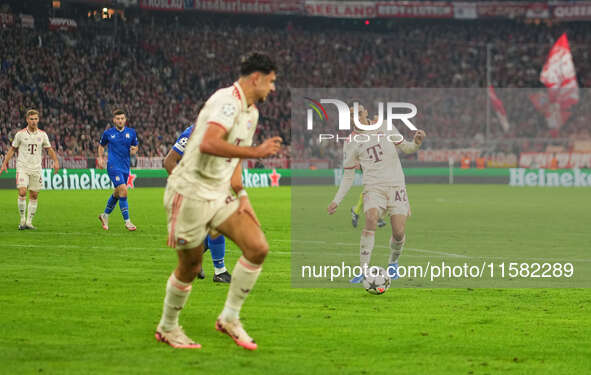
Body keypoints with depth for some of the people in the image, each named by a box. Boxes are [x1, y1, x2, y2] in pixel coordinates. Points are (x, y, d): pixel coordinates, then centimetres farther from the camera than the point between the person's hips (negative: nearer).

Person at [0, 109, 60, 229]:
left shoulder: (42, 134, 5)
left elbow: (49, 149, 12)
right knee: (22, 192, -16)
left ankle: (29, 222, 9)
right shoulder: (20, 134, 0)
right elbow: (12, 149, 8)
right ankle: (22, 219, -5)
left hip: (36, 169, 3)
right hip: (22, 167, -2)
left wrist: (55, 161, -3)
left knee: (34, 196, 2)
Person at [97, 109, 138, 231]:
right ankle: (127, 221, -14)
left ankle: (105, 215, 37)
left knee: (117, 193, 15)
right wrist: (100, 158, 2)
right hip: (113, 166, -5)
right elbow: (101, 145, 15)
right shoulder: (108, 133, 0)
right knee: (123, 190, -18)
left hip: (125, 167, 5)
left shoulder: (131, 132, 5)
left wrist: (134, 150, -7)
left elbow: (135, 146, 16)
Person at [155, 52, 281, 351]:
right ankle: (167, 327, 25)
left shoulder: (251, 111, 13)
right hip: (191, 193, -9)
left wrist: (240, 193, 11)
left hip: (220, 196, 9)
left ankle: (230, 318, 5)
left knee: (257, 248, -7)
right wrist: (256, 151, -33)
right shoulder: (228, 100, -18)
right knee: (190, 266, 2)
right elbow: (209, 144, -34)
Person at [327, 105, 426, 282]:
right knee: (371, 218, -29)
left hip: (396, 185, 1)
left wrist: (416, 143, -9)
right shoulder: (351, 143, 7)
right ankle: (364, 271, -27)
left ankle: (393, 262, 25)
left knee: (399, 233, -8)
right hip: (373, 187, -1)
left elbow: (406, 148, 14)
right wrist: (336, 201, 3)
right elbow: (348, 176, 11)